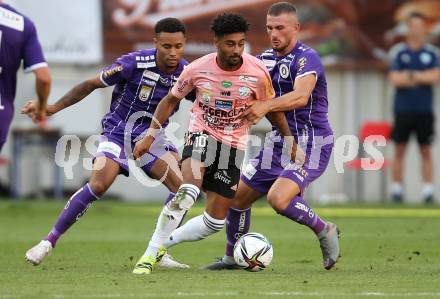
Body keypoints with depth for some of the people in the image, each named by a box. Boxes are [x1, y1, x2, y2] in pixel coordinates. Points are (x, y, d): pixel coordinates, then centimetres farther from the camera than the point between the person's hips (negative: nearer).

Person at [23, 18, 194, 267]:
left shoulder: (187, 73, -10)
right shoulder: (135, 63, -19)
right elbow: (91, 85, -9)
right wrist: (53, 108, -12)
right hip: (118, 132, -4)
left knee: (183, 186, -19)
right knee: (98, 186, -25)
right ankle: (49, 242, -12)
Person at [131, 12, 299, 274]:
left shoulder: (258, 73, -15)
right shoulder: (197, 69, -13)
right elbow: (171, 100, 5)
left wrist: (291, 145, 10)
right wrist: (150, 136, 1)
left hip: (234, 145, 2)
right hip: (201, 135, -2)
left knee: (216, 220, 0)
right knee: (188, 192, -31)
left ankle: (164, 243, 20)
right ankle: (150, 254, -23)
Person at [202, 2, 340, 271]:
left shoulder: (306, 58, -16)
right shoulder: (266, 58, 9)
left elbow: (300, 96, -34)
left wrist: (266, 106, -47)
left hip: (311, 144, -8)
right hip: (279, 141, 8)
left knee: (278, 198, -28)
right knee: (237, 197, 9)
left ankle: (325, 231, -3)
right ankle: (231, 258, 28)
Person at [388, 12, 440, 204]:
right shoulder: (398, 52, 4)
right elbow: (395, 79, -5)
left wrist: (411, 75, -11)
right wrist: (422, 78, -10)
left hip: (424, 109, 0)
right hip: (403, 109, 0)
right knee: (399, 149, 0)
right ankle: (397, 189, 4)